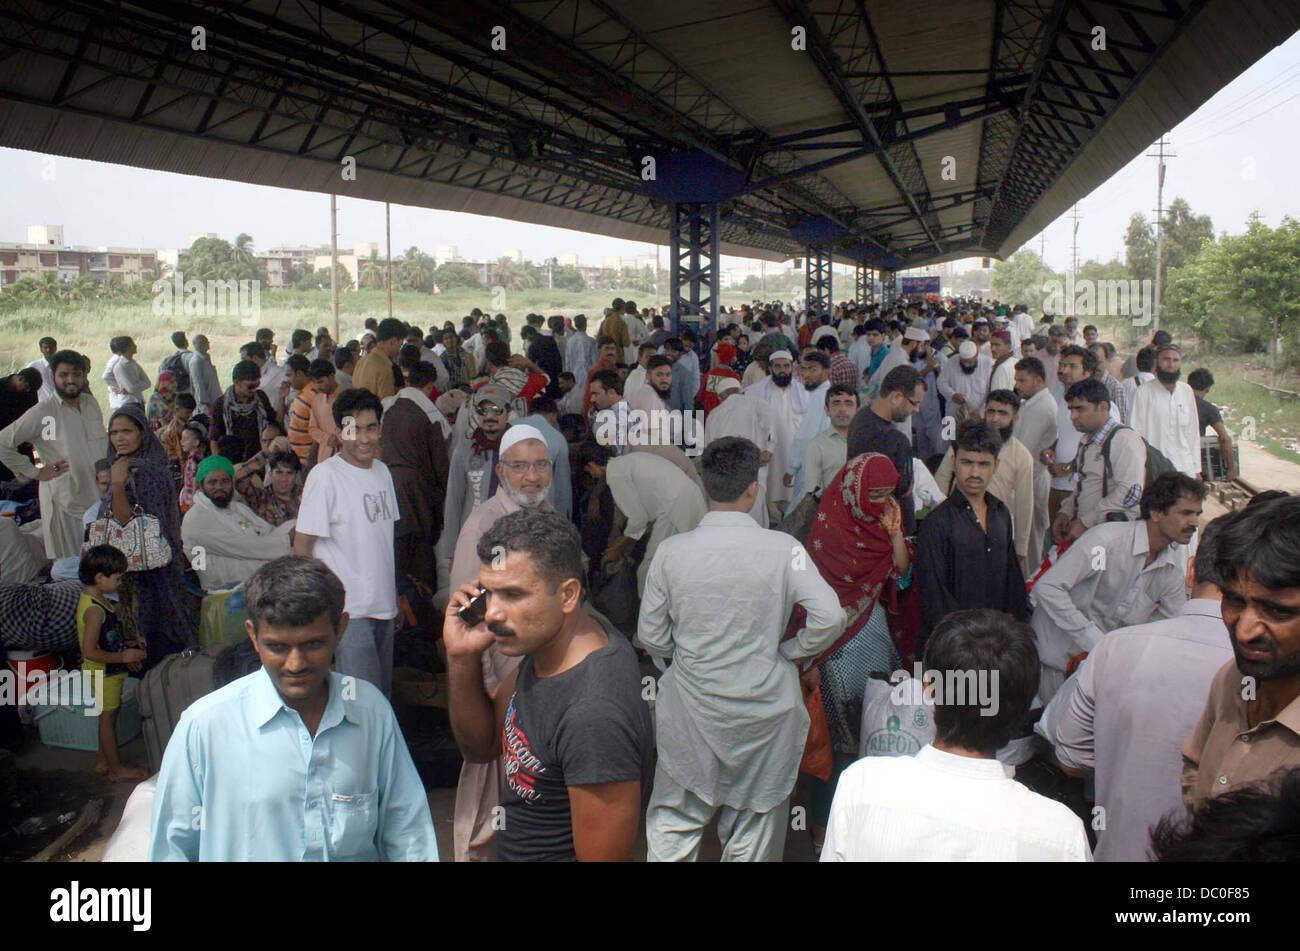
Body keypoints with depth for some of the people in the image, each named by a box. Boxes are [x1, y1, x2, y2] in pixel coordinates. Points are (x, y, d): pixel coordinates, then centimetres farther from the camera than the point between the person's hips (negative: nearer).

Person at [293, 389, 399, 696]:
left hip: (384, 604, 7)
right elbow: (302, 546, -11)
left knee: (384, 694, 16)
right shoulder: (325, 475, -13)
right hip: (348, 609, -7)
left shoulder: (382, 471, 9)